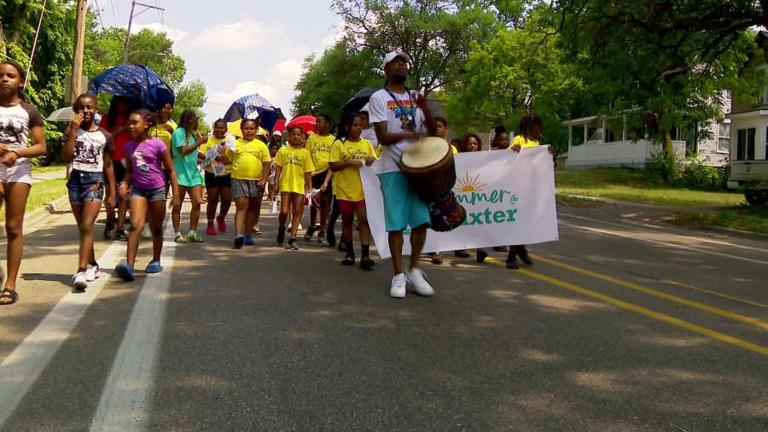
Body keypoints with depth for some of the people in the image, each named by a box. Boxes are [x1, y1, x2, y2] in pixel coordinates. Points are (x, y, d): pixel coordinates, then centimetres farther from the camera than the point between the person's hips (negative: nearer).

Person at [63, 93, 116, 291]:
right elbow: (67, 157, -8)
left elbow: (108, 165, 10)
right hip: (75, 180, 3)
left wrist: (112, 192, 9)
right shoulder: (71, 131, 6)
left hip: (95, 180, -2)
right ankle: (93, 265, 28)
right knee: (82, 228, 11)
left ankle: (81, 271, -23)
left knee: (87, 226, -16)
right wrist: (74, 130, -12)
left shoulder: (104, 136, 6)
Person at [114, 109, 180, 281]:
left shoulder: (157, 144, -8)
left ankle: (156, 261, 29)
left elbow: (171, 170, -3)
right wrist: (125, 183, -4)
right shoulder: (129, 146, 4)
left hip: (157, 189, -2)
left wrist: (176, 194, -6)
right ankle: (129, 265, -24)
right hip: (138, 189, 2)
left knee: (156, 228, 10)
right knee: (136, 225, -14)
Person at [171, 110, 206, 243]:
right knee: (177, 205, 2)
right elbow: (183, 151, -15)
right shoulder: (179, 132, -7)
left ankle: (192, 232, 7)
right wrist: (199, 143, -18)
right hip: (181, 172, -7)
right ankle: (178, 234, 9)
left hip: (193, 172, 7)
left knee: (197, 202, -2)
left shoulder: (193, 133, 16)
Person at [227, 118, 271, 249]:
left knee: (253, 208, 10)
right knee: (241, 206, -11)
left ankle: (248, 234, 21)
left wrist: (264, 180, -5)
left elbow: (266, 164, 5)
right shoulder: (235, 144, 7)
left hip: (256, 181, 2)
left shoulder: (261, 145, 7)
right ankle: (238, 234, -19)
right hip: (239, 179, -2)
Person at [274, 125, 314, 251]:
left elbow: (308, 172, 8)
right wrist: (277, 181, -4)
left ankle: (292, 239, 5)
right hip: (285, 185, -1)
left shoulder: (305, 153, 8)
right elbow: (278, 167, 7)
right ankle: (281, 228, 24)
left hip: (299, 186, 1)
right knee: (284, 211, -6)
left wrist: (309, 187, 3)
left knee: (297, 213, 1)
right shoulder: (283, 151, 6)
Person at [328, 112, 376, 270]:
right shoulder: (339, 144, 0)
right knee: (347, 221, 11)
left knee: (364, 220, -8)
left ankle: (365, 255, -10)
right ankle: (349, 253, 24)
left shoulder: (367, 144, 9)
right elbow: (332, 166, -6)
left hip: (363, 189, 1)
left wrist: (372, 160, -8)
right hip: (344, 189, -1)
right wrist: (349, 163, -18)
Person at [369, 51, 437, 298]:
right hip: (393, 168, -4)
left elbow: (433, 131, 10)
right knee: (396, 224, -2)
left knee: (421, 220, 2)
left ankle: (414, 271, 16)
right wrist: (406, 135, -28)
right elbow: (382, 136, -9)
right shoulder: (379, 98, 1)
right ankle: (399, 276, 6)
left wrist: (426, 109, -9)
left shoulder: (416, 97, 15)